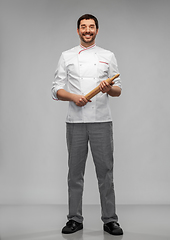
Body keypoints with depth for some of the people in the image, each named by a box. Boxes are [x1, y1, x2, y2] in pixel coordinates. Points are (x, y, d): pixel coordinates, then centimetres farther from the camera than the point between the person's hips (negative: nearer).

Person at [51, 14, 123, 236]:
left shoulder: (108, 56, 8)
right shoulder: (67, 56, 7)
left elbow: (118, 90, 5)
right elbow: (56, 90, 3)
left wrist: (109, 89, -18)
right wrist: (73, 97, -16)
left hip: (102, 122, 0)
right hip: (75, 122, 1)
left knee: (105, 171, 2)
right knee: (75, 172, 7)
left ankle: (110, 220, 11)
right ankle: (75, 219, 18)